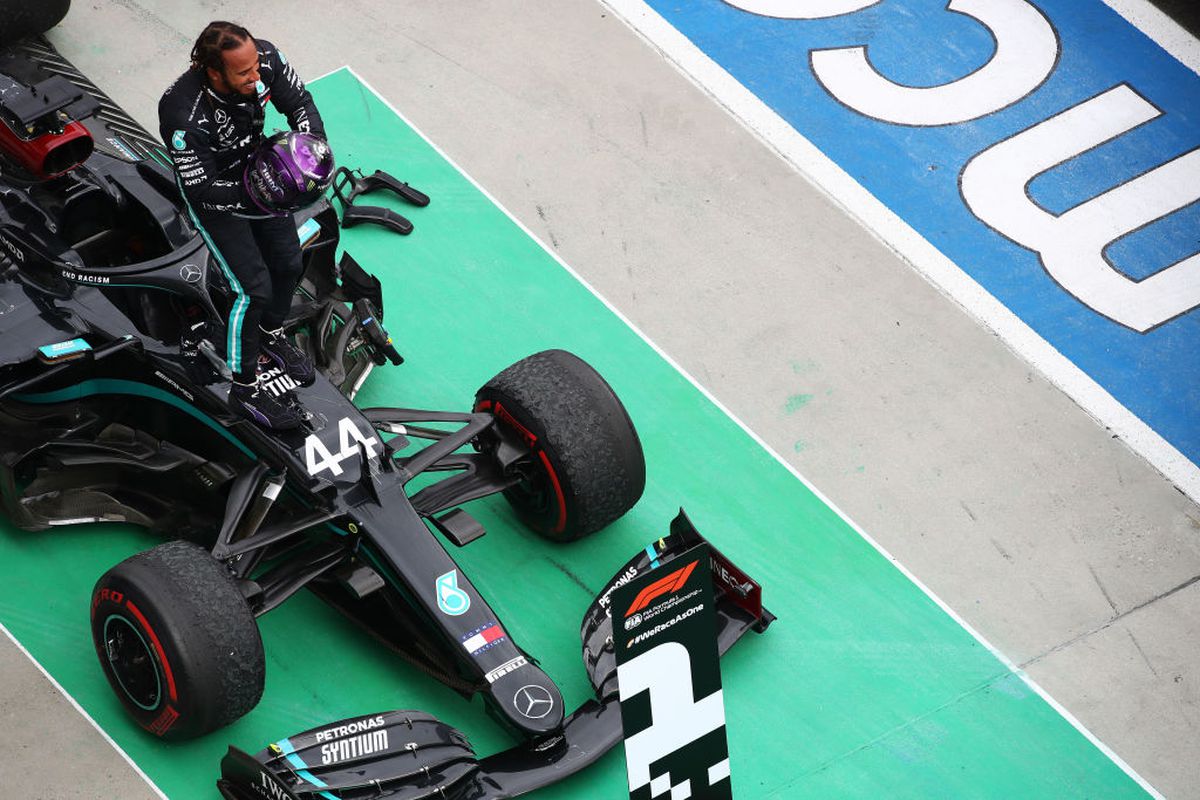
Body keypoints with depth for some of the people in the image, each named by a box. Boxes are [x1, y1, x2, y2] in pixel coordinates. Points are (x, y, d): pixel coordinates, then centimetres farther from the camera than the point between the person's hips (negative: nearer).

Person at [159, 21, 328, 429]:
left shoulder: (264, 59, -27)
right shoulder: (185, 115, -40)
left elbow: (299, 102, -9)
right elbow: (203, 188, -30)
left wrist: (313, 145, -26)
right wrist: (254, 198, -40)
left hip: (254, 168, 6)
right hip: (208, 187, -6)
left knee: (288, 264, 14)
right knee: (255, 287, -7)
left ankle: (271, 335, 45)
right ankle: (244, 387, 12)